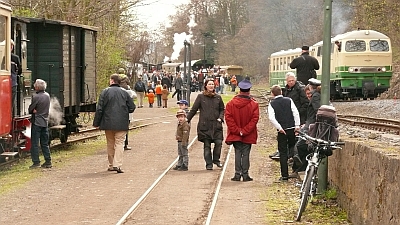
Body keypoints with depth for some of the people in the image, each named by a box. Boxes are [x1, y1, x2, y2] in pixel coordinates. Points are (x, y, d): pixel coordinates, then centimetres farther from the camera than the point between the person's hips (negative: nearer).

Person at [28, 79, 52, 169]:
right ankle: (48, 161, 12)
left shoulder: (36, 97, -17)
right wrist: (35, 110, -2)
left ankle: (36, 162, -2)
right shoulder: (47, 95, 6)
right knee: (45, 143, 12)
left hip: (36, 122, -7)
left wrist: (33, 111, 5)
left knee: (35, 143, -1)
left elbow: (30, 109, -11)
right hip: (45, 122, 7)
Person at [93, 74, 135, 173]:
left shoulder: (105, 92, -3)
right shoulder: (124, 93, 2)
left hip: (108, 123, 0)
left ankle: (111, 165, 18)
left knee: (110, 143, 13)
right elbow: (132, 108, 3)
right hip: (121, 124, 0)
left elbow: (99, 109, -5)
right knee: (119, 143, -1)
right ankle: (117, 165, -14)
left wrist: (96, 123, 2)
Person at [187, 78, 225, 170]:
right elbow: (193, 109, 6)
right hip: (204, 125, -2)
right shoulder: (201, 97, 2)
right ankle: (209, 164, 10)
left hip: (216, 125, 2)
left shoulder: (218, 97, 9)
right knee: (207, 145, 1)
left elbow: (222, 109, 18)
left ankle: (216, 159, 12)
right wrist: (187, 119, 5)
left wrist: (220, 118, 2)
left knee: (218, 142, -9)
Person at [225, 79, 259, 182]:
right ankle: (245, 175, 4)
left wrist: (237, 131, -10)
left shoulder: (231, 103, -3)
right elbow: (254, 119, -12)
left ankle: (237, 174, 6)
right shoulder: (253, 104, -7)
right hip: (248, 136, -1)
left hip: (235, 135, 1)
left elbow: (228, 118, -8)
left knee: (238, 153, 8)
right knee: (246, 154, 4)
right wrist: (244, 131, -12)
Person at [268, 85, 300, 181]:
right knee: (293, 149, 19)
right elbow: (295, 112, -5)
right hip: (292, 129, 2)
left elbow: (271, 118, -14)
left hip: (282, 131, -2)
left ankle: (284, 175, -1)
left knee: (283, 152, 2)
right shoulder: (289, 100, 3)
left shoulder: (272, 104, -1)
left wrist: (279, 128, -11)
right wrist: (297, 125, -2)